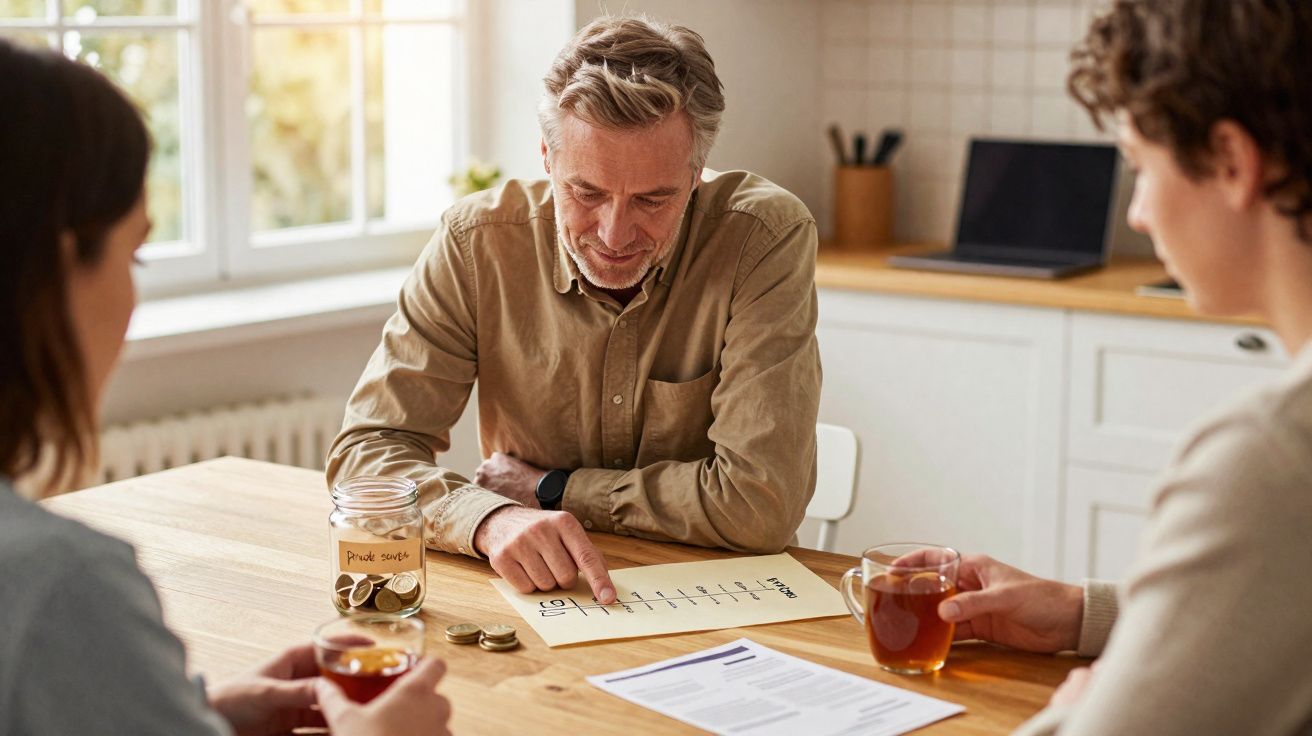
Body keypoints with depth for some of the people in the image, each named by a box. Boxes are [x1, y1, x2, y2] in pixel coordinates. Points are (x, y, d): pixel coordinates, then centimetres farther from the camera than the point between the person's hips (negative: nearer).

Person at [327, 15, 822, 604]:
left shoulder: (766, 239, -17)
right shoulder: (478, 242, -10)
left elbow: (761, 503, -21)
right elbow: (366, 450, -9)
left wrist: (547, 488, -11)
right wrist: (491, 518, -30)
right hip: (532, 605, 2)